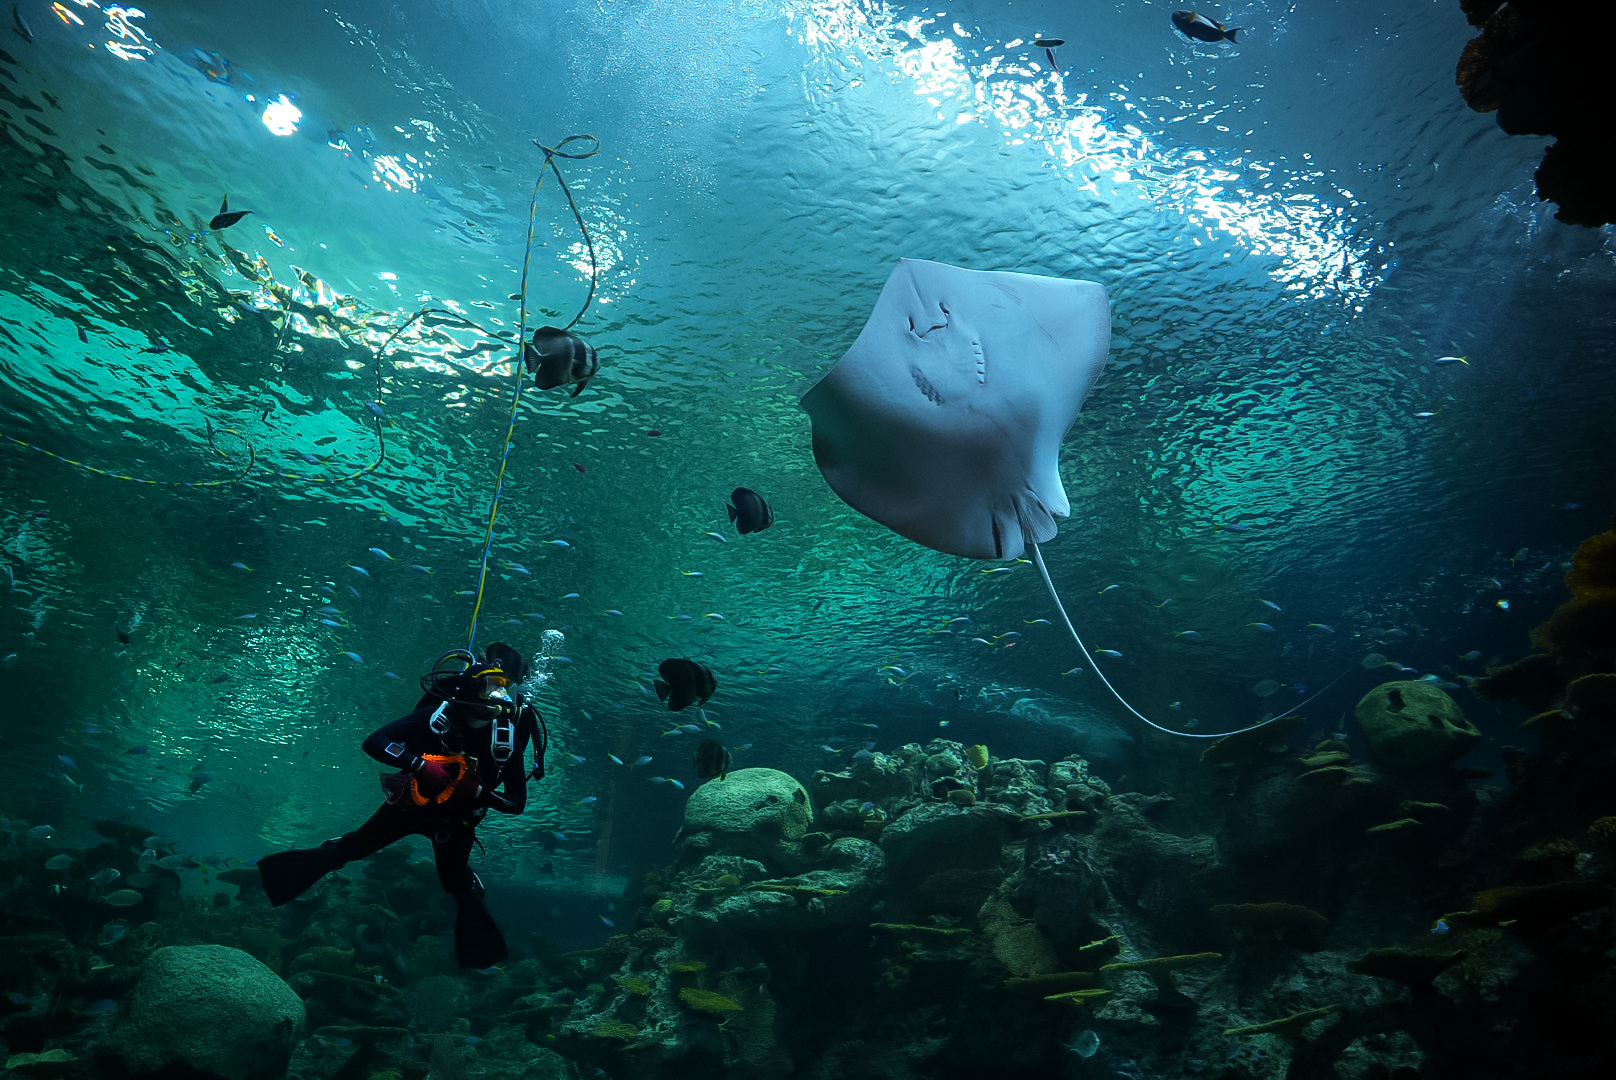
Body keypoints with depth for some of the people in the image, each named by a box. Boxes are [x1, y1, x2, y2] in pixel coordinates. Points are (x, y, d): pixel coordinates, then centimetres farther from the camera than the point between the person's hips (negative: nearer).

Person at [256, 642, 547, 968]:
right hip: (409, 804, 0)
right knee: (351, 848, 12)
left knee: (457, 884, 8)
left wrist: (479, 791, -37)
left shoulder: (508, 739, -25)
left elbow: (517, 803, -19)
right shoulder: (441, 716, -29)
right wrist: (419, 764, -44)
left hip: (455, 821, 0)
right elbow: (373, 742, -29)